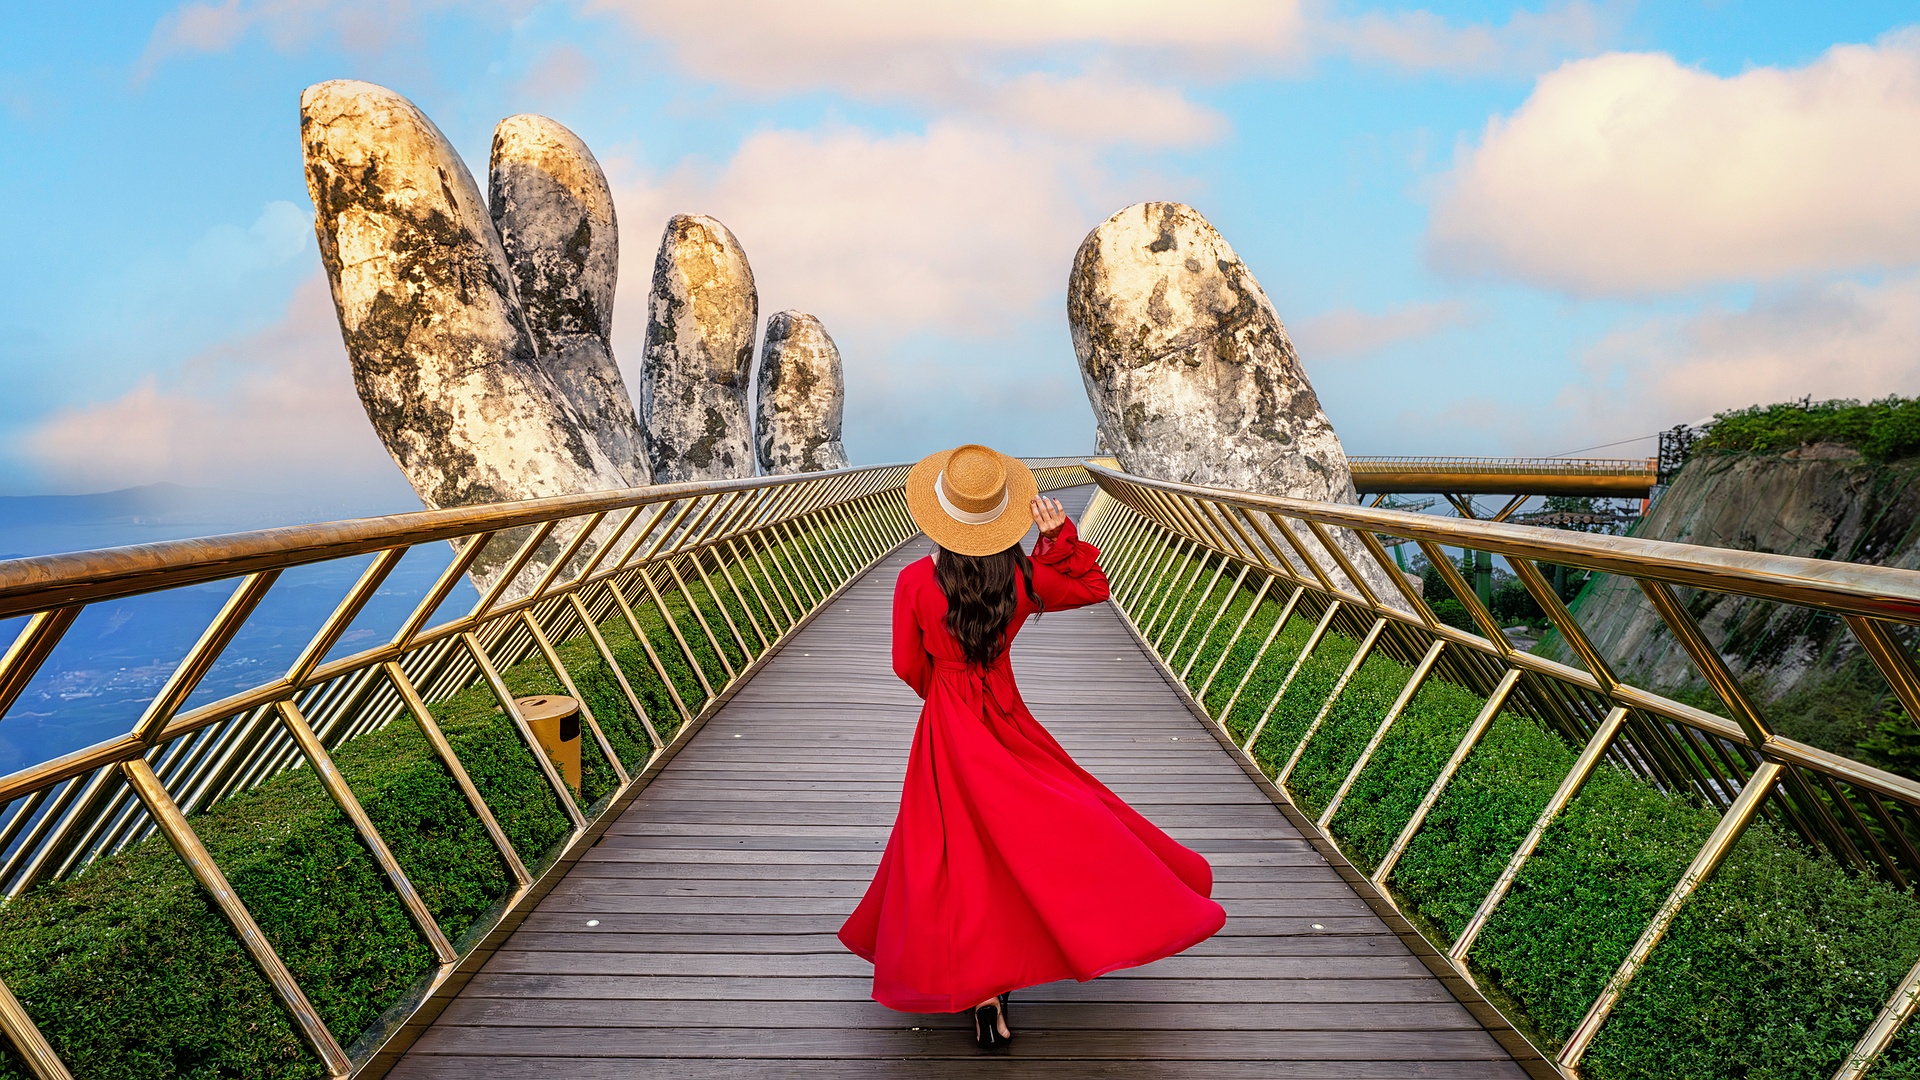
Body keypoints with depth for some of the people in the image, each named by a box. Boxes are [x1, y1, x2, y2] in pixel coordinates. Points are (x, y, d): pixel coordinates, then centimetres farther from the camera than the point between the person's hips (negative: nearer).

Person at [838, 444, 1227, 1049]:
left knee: (963, 853, 5)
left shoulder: (915, 582, -16)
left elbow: (909, 666, -4)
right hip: (1007, 721, 1)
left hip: (946, 727, -1)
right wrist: (1060, 536, -8)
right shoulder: (1023, 579, -13)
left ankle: (982, 992, 4)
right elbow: (1095, 588, 5)